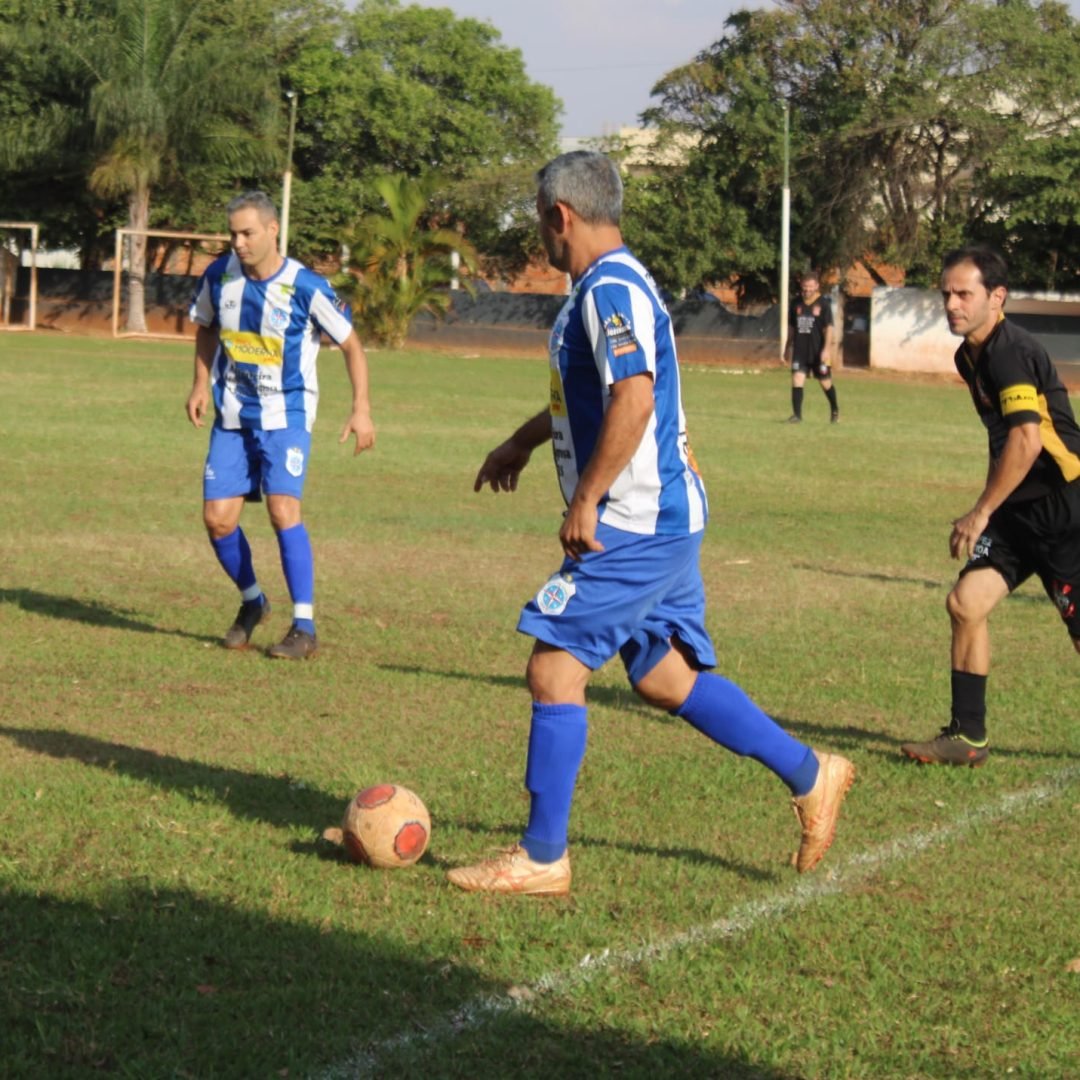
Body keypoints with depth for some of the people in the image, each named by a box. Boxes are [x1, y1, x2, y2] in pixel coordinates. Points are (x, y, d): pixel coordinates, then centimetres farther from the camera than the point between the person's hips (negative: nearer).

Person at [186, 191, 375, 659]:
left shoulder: (307, 288, -16)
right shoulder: (218, 276, -3)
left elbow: (351, 344, -5)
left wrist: (361, 409, -11)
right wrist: (201, 384, 6)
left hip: (286, 415, -4)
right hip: (232, 415, 4)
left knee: (282, 508, -20)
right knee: (217, 517, -2)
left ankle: (304, 627, -12)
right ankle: (252, 602, 26)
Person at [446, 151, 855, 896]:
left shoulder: (611, 290, -16)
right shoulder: (612, 287, 16)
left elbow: (632, 401, -29)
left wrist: (585, 501, -25)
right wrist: (522, 443, 42)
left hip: (634, 525, -10)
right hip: (665, 520, 10)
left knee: (554, 668, -6)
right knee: (665, 677, 15)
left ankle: (542, 857, -1)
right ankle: (810, 776, 19)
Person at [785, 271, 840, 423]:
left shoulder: (823, 304, -6)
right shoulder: (797, 305, 8)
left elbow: (828, 328, -10)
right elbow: (791, 328, 17)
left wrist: (826, 349, -19)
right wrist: (788, 348, 19)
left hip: (818, 352, -3)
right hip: (800, 351, 3)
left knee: (825, 382, 10)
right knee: (797, 380, -10)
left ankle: (834, 409, 33)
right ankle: (797, 415, -8)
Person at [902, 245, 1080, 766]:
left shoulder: (1010, 351, -19)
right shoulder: (971, 356, 10)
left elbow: (1027, 440, -28)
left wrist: (980, 513, -22)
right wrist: (987, 511, 22)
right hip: (1022, 508, 9)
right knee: (966, 602, 0)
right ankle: (967, 737, 7)